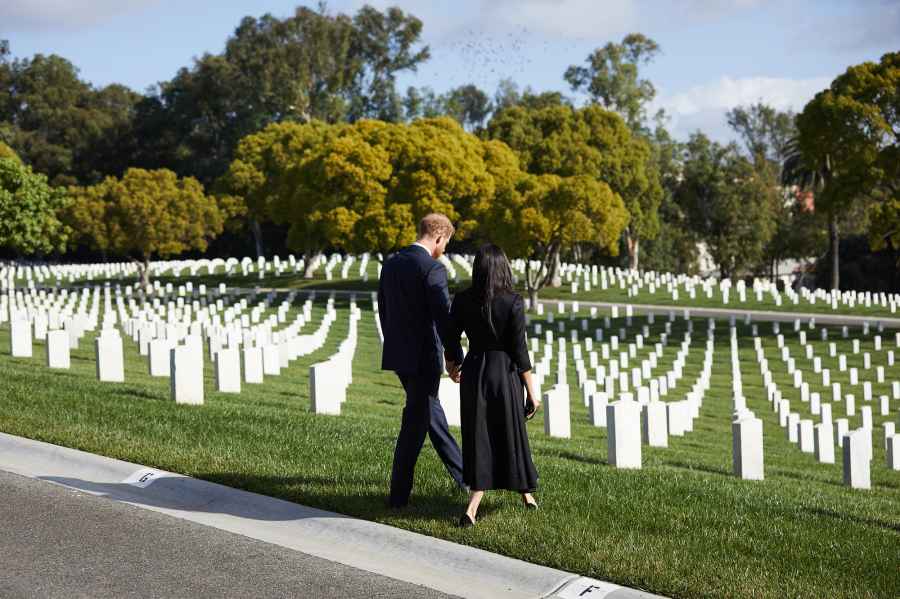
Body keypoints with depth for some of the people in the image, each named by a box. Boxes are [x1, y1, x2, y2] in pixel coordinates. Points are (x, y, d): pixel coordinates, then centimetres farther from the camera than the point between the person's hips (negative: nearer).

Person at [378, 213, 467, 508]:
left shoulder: (391, 263, 7)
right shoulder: (432, 268, -17)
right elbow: (443, 317, -19)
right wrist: (455, 357, -10)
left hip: (398, 354, 9)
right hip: (424, 357, -9)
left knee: (430, 411, 20)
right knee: (415, 423, 0)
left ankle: (463, 475, 35)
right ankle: (399, 495, 5)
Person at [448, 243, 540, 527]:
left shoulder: (462, 300, -3)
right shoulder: (513, 302, -13)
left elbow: (450, 339, 6)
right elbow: (519, 350, -12)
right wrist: (531, 392, -5)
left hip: (473, 371, 2)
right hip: (505, 373, -2)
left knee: (479, 438, 9)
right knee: (510, 433, 15)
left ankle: (472, 508, -2)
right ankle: (525, 491, 34)